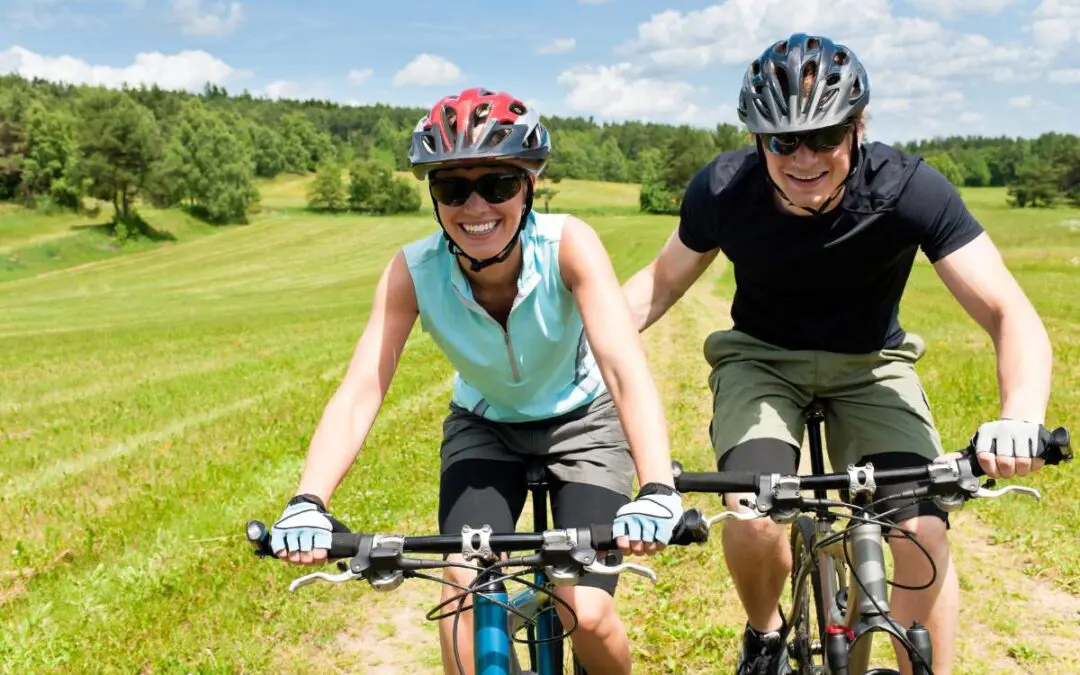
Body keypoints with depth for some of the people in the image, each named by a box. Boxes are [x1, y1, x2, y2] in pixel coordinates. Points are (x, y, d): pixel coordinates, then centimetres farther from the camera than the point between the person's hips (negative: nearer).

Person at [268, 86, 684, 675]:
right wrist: (307, 505, -48)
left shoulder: (566, 244, -30)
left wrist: (657, 490, -55)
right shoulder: (414, 271, -25)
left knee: (587, 617, -13)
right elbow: (360, 390, -32)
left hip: (580, 422, -1)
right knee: (465, 588, -21)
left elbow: (626, 368, -40)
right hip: (484, 427, 2)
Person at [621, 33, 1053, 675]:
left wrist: (1022, 418, -48)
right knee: (755, 519, -25)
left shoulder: (908, 189, -26)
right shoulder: (723, 189, -21)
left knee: (925, 536, -22)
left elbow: (1011, 314, -28)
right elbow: (662, 283, -3)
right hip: (762, 358, 0)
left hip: (870, 365, 0)